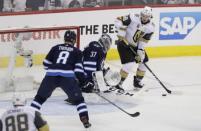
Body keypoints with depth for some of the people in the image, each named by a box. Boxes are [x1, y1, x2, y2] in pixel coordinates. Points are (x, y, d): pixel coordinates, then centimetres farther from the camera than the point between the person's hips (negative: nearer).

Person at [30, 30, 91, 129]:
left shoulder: (56, 48, 22)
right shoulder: (77, 51, 16)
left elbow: (46, 63, 22)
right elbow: (78, 68, 5)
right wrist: (82, 81, 17)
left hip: (51, 76, 2)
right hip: (67, 77, -2)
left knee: (40, 97, 18)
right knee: (78, 99, 11)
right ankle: (85, 120, 0)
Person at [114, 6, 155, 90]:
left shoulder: (150, 27, -8)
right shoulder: (133, 18, -23)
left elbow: (143, 41, -8)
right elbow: (118, 21, -22)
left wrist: (141, 52, -18)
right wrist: (121, 35, -26)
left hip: (136, 45, 7)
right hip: (124, 43, -7)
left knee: (144, 61, 8)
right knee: (129, 63, -21)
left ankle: (137, 81, 25)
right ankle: (118, 82, -12)